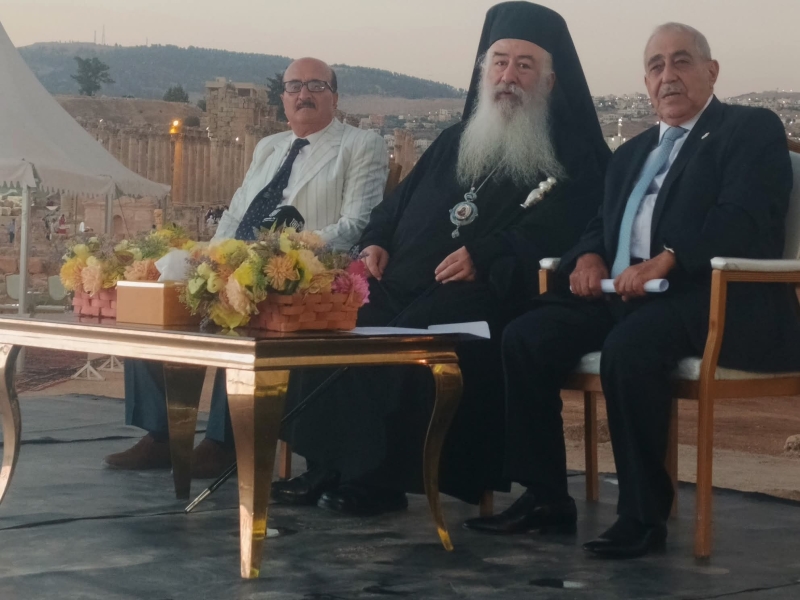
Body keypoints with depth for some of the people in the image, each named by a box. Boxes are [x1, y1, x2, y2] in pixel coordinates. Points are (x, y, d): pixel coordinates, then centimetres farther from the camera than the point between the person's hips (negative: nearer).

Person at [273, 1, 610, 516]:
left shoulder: (573, 157, 7)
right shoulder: (455, 143, 27)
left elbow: (556, 230, -9)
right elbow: (401, 202, 30)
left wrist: (484, 255, -21)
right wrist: (377, 241, 8)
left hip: (487, 292, -6)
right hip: (406, 279, 6)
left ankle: (379, 477, -22)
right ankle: (327, 467, -13)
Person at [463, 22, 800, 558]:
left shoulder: (753, 130, 3)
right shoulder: (632, 153, 28)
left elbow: (745, 217, -13)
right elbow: (603, 223, 24)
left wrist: (666, 260, -25)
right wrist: (589, 256, -1)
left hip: (709, 295, -7)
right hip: (622, 292, 7)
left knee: (630, 346, -35)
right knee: (525, 338, -13)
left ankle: (644, 515, -23)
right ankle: (545, 498, -5)